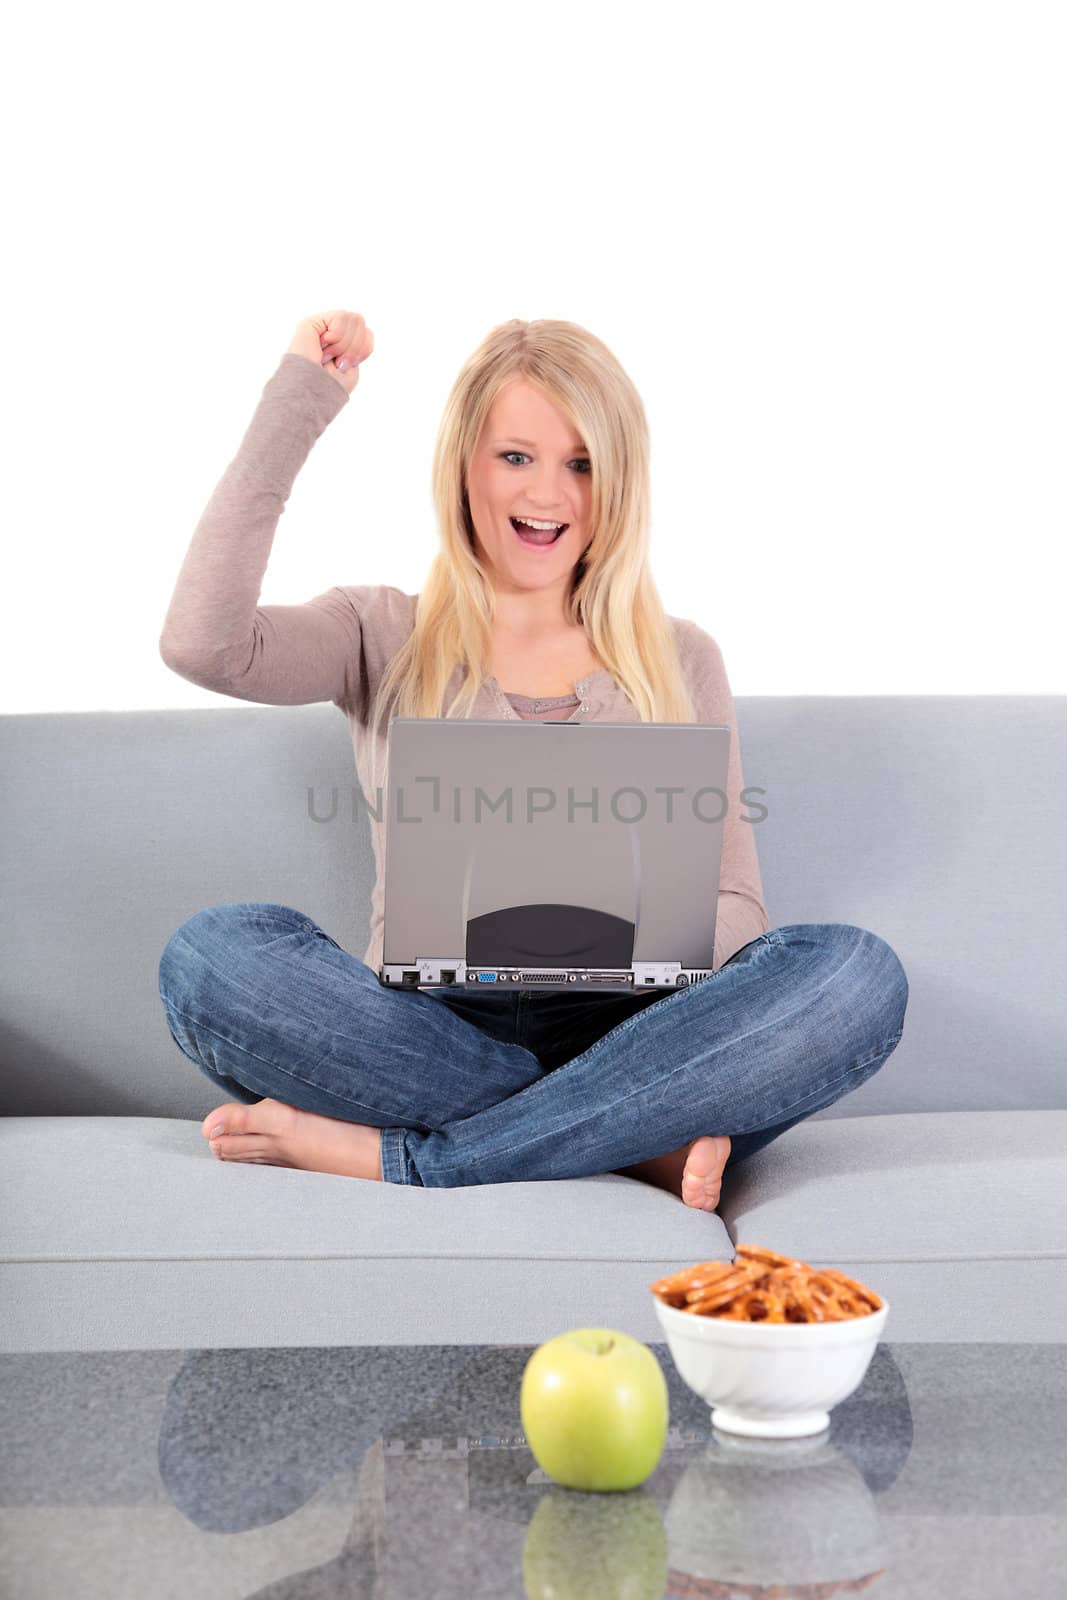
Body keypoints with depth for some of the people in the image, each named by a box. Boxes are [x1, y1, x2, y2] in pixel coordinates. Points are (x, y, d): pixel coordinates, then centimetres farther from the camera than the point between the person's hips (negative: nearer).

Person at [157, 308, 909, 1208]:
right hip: (426, 1041, -1)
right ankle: (634, 1141, -26)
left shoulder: (680, 660, 18)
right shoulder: (385, 636, 13)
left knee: (857, 974, -28)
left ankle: (394, 1157, -26)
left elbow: (732, 899, 11)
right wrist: (299, 399, -2)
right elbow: (203, 644, -8)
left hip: (628, 1036, 2)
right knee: (211, 952, -29)